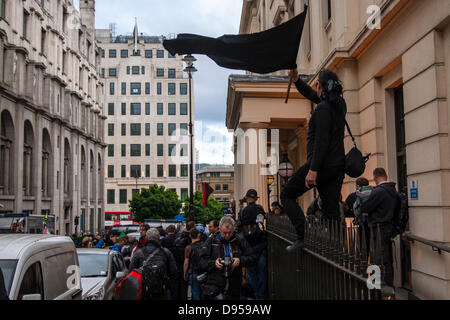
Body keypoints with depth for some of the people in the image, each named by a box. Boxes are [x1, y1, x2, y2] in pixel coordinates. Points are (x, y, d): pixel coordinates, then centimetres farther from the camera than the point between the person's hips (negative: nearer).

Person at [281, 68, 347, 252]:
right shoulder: (339, 104, 13)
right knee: (331, 209, 9)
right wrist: (296, 80, 20)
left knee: (287, 195, 5)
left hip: (322, 164, -9)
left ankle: (303, 237, -5)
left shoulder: (323, 108, -15)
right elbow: (312, 95, 28)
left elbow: (322, 141, -22)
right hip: (337, 165, 9)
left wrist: (313, 170, -24)